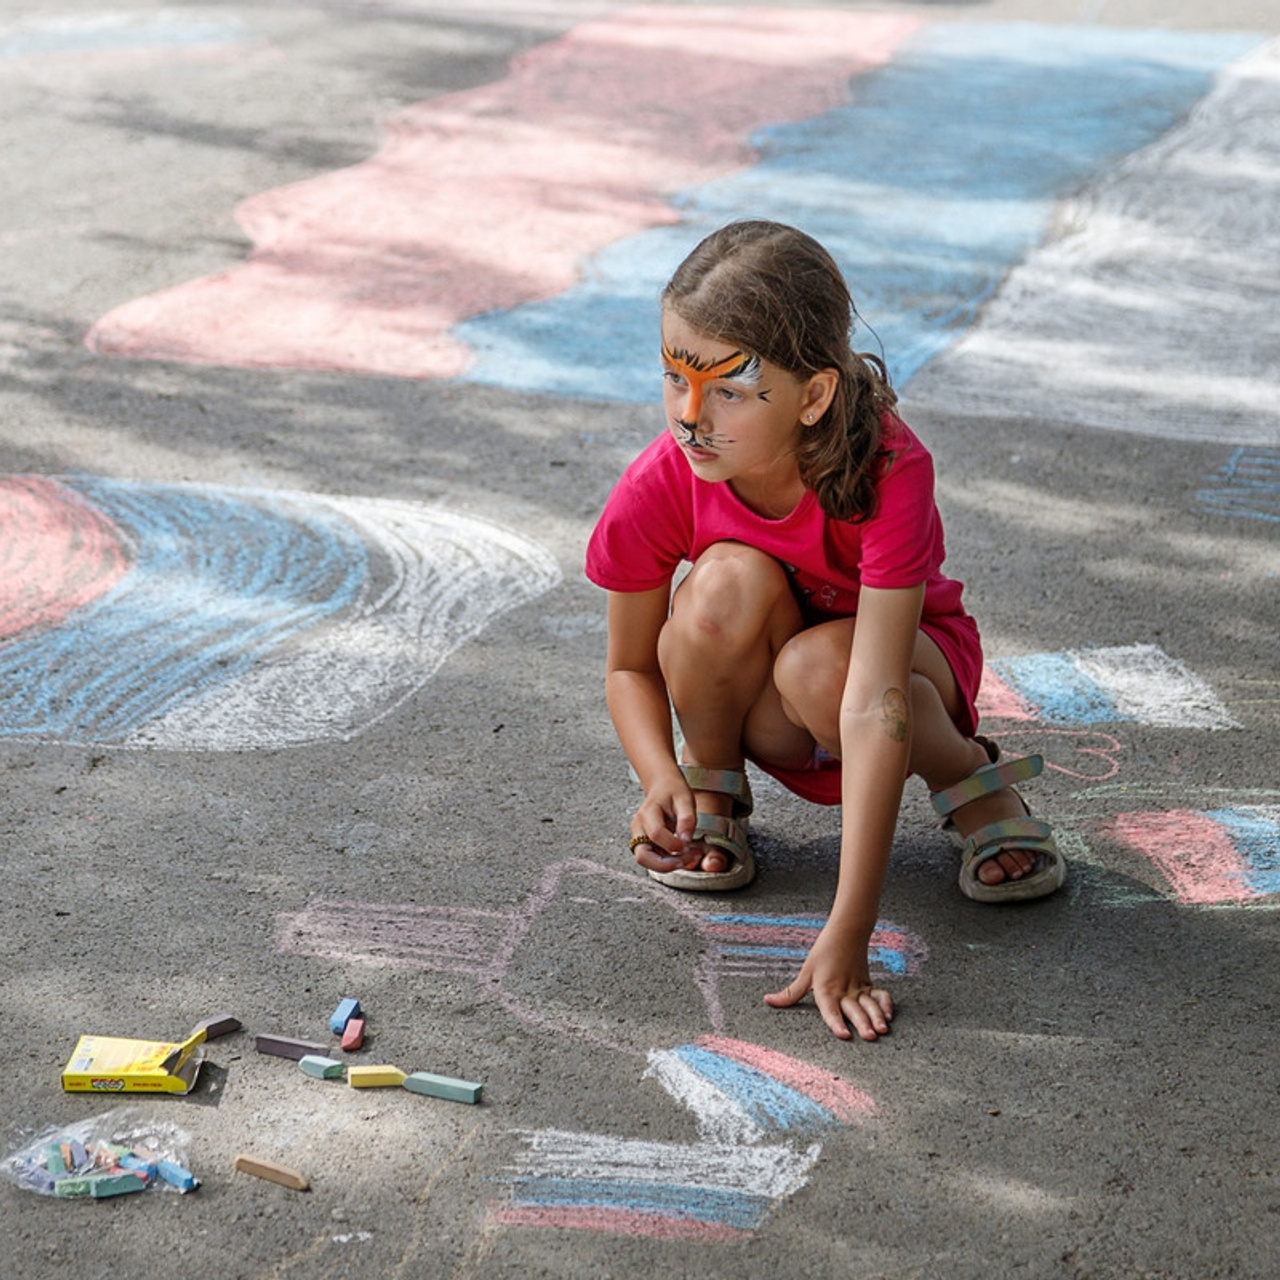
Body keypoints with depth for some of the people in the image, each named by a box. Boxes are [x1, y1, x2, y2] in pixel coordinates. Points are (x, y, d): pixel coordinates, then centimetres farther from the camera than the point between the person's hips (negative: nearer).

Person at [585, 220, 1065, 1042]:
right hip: (751, 699, 2)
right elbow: (630, 667, -8)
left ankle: (968, 778, -5)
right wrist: (665, 780, -30)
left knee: (817, 667, -37)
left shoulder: (889, 472, -35)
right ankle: (713, 785, -3)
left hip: (907, 655, -1)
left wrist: (846, 936, -46)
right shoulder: (655, 491, -26)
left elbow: (873, 703, -42)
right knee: (731, 581, -32)